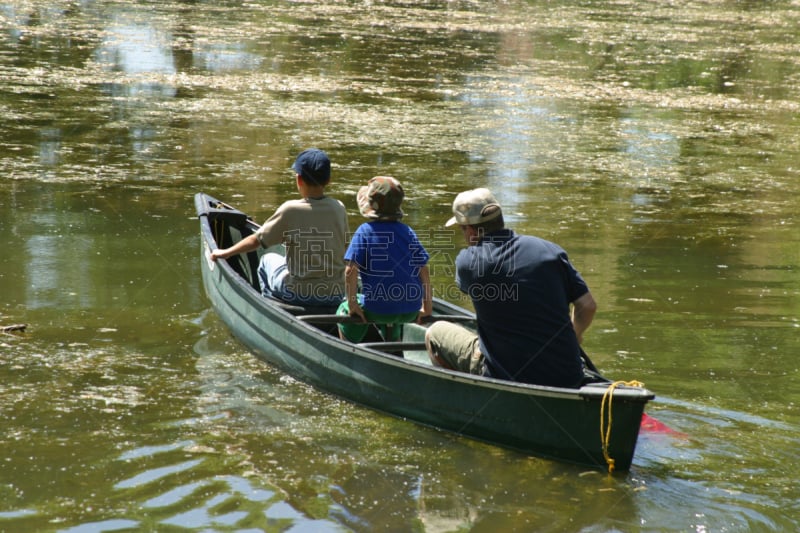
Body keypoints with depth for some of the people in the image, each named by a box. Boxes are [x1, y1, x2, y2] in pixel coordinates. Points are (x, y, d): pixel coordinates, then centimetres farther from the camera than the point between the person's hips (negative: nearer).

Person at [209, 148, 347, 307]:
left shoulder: (291, 210, -14)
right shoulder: (339, 209, -5)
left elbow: (256, 241, -5)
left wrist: (225, 253, 10)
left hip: (299, 293, -3)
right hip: (336, 295, 3)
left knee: (268, 260, 26)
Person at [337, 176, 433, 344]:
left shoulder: (364, 231, -9)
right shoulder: (408, 231, 4)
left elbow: (350, 270, -16)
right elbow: (424, 269, 4)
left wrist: (352, 304, -7)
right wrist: (428, 307, 12)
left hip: (377, 309, -4)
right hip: (411, 311, 4)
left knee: (344, 311, 25)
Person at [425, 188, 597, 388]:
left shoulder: (467, 261, -7)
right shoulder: (550, 249, 0)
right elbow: (588, 306, 2)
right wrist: (574, 336, 21)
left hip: (508, 377, -4)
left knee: (435, 333, 17)